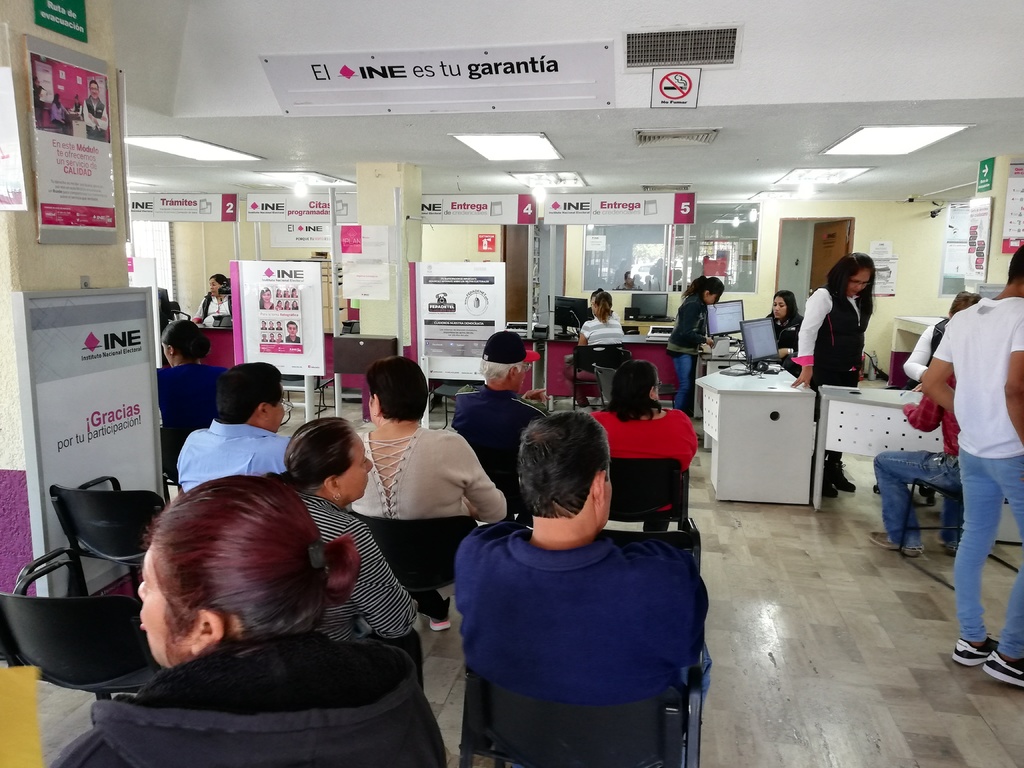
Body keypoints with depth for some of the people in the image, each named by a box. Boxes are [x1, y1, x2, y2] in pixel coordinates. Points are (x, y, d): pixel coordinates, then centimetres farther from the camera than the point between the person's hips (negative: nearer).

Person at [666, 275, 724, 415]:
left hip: (690, 349, 9)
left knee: (691, 385, 10)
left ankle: (687, 415, 17)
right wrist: (705, 340, -14)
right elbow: (687, 332, -24)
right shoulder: (693, 304, -22)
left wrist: (706, 338, -1)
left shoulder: (700, 303, 5)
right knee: (685, 386, -10)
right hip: (681, 349, -9)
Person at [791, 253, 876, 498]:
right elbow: (808, 331, -19)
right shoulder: (824, 296, -13)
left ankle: (834, 468, 22)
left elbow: (858, 335, 19)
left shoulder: (861, 301, 11)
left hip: (848, 372, 7)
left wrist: (858, 364, 15)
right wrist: (807, 367, -26)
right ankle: (819, 474, 8)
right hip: (824, 372, -7)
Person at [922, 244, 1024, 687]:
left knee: (974, 542, 16)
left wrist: (971, 417, 15)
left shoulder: (963, 319, 8)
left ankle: (971, 640, 27)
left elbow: (932, 384, 10)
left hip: (972, 451, 8)